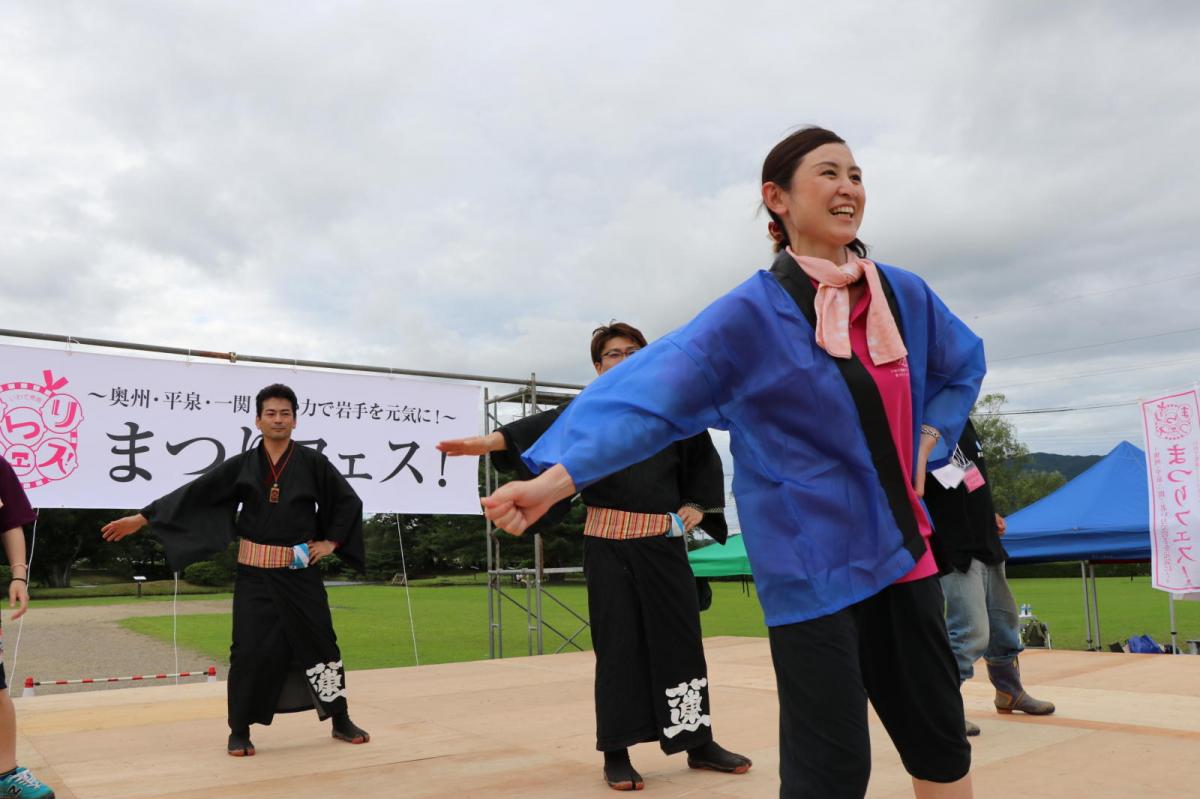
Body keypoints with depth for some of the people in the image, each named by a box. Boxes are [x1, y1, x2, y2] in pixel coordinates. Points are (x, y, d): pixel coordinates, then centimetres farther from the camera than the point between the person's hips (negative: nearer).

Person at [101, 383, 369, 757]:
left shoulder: (312, 463, -2)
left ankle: (341, 722, 20)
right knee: (250, 650, 0)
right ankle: (240, 730, 18)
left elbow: (349, 502, 4)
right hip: (255, 574, 1)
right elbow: (194, 493, 1)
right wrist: (142, 518, 0)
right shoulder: (242, 465, 1)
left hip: (300, 573, 0)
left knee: (319, 643, 5)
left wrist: (331, 542, -1)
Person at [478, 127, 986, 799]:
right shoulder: (753, 314, -12)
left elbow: (964, 366, 24)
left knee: (941, 741, 15)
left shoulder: (905, 296, 4)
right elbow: (651, 393, -20)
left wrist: (925, 446, 11)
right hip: (812, 564, -6)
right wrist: (555, 478, -31)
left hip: (902, 550, 6)